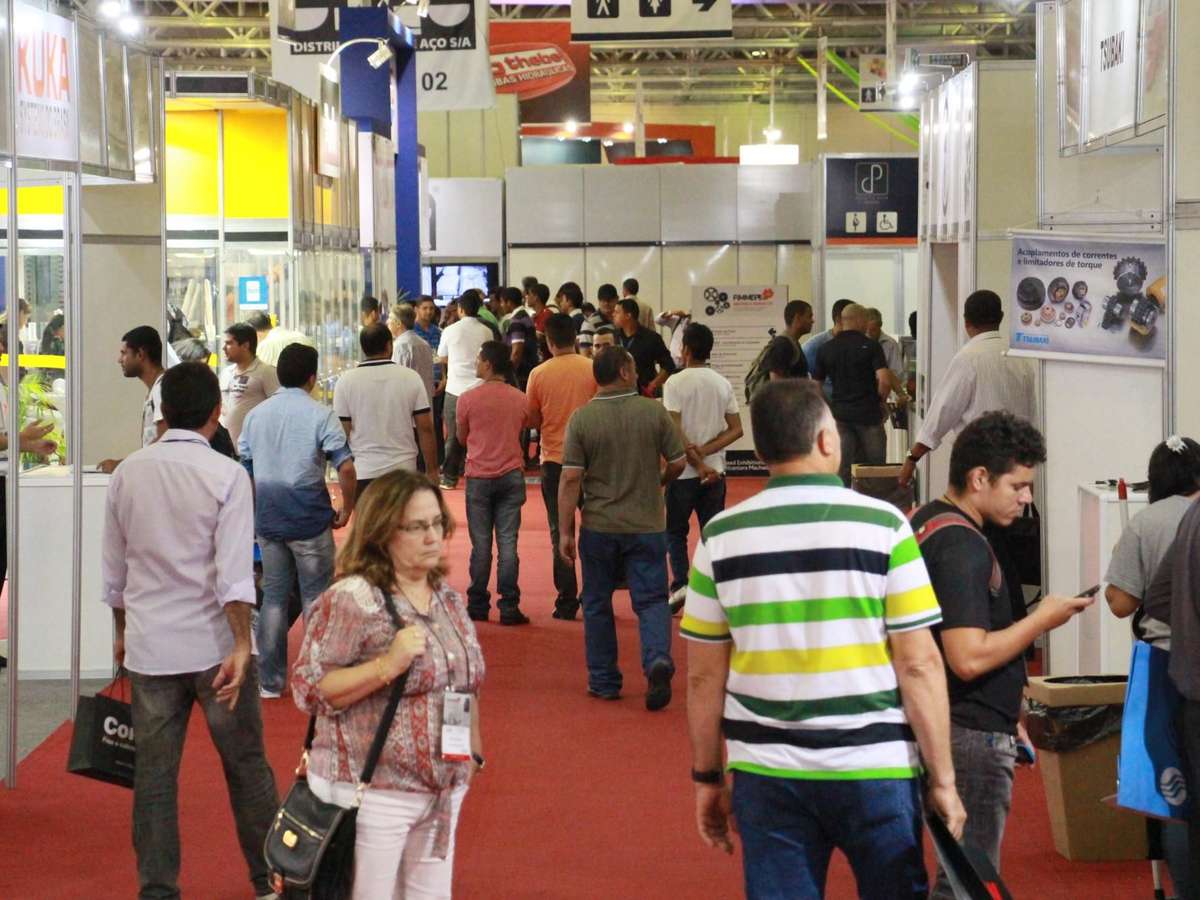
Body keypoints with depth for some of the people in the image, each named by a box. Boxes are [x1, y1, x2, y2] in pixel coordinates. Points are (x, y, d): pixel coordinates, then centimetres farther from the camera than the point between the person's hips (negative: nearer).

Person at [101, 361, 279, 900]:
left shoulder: (128, 473, 2)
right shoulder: (226, 475, -10)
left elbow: (113, 567, 11)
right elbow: (235, 570, -17)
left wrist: (122, 630, 24)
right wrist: (241, 645, -16)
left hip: (148, 647, 3)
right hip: (215, 645, -3)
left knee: (154, 775, 8)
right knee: (246, 766, 11)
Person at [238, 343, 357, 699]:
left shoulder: (255, 415, 7)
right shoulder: (319, 415, -9)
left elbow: (244, 471, 11)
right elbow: (346, 469, -16)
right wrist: (346, 510, -2)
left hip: (267, 520, 4)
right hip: (310, 521, -4)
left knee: (273, 597, 11)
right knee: (316, 598, 6)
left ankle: (270, 682, 13)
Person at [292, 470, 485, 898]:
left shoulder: (447, 596, 10)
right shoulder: (352, 599, -14)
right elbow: (308, 688, -16)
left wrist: (474, 751, 18)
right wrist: (387, 665, -24)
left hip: (444, 791, 7)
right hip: (372, 795, -7)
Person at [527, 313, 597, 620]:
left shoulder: (539, 374, -6)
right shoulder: (593, 370, -6)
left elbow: (532, 420, 0)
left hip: (553, 459, 0)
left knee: (560, 531, 6)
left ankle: (567, 602, 4)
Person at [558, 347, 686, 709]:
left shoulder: (581, 418, -7)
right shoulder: (654, 412, -6)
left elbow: (571, 479, -9)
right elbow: (678, 463, 0)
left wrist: (565, 531, -3)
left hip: (599, 526, 0)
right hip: (647, 526, 0)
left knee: (597, 604, 14)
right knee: (651, 600, 5)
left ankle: (604, 682, 19)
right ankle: (658, 660, -20)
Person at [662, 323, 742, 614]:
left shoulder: (676, 383, -9)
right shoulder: (723, 384, 4)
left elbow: (675, 432, -15)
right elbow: (736, 429, 1)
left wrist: (698, 464, -10)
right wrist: (704, 451, -6)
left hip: (684, 471, -3)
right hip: (715, 469, 3)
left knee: (675, 530, 11)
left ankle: (680, 584, -6)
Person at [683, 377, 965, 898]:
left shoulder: (722, 535, 0)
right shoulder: (883, 525, -7)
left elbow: (704, 675, 3)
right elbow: (919, 665, -8)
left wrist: (707, 777, 13)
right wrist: (942, 780, -2)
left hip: (765, 772, 2)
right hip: (875, 769, -2)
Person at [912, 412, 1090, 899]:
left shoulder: (927, 522, 12)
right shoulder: (962, 546, -20)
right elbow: (970, 657, -27)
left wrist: (1004, 718, 24)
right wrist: (1042, 619, -14)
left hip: (951, 726, 10)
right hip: (971, 737, -10)